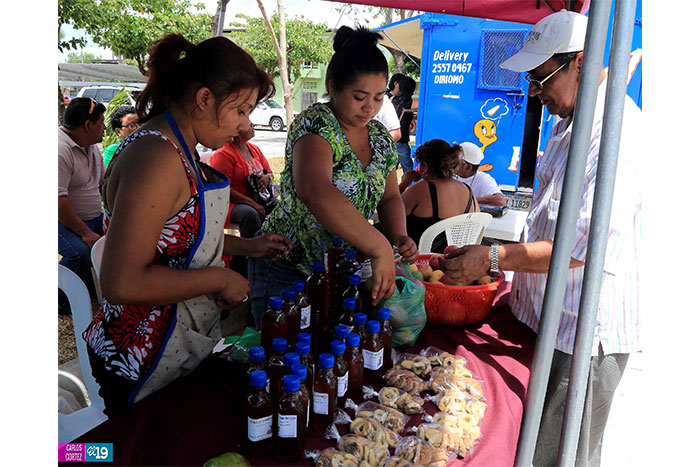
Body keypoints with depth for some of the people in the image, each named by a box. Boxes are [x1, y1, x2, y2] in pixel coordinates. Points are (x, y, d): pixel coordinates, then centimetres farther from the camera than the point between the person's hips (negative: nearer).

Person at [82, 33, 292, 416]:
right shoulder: (157, 159, -26)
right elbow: (121, 283, -31)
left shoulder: (179, 152, 6)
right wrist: (220, 279, -21)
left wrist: (245, 246, 10)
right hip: (144, 365, -9)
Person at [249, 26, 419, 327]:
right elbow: (314, 191, -40)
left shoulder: (380, 136, 4)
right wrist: (379, 247, -43)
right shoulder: (317, 125, -21)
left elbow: (389, 197, 13)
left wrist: (399, 237, -8)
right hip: (285, 271, -6)